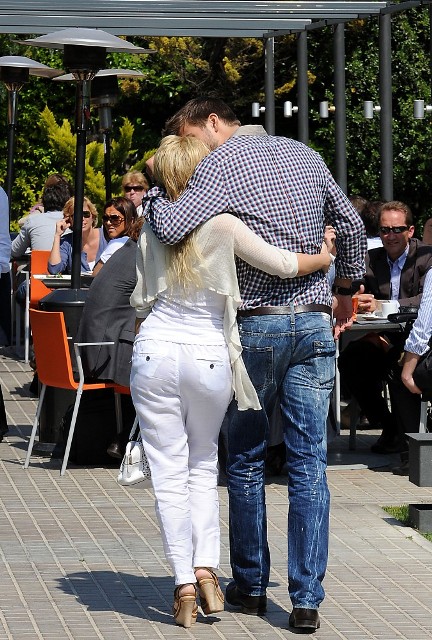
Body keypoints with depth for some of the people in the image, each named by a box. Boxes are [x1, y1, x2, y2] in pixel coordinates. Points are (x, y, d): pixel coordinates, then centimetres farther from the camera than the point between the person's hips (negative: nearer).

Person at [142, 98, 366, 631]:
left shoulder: (221, 165, -8)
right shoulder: (303, 155, 11)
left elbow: (171, 228, -22)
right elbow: (350, 226, 20)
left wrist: (152, 190, -2)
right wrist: (345, 293, 32)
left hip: (255, 326, -4)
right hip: (314, 323, 4)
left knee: (246, 461, 11)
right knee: (308, 464, 1)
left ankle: (250, 585, 18)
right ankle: (306, 599, -1)